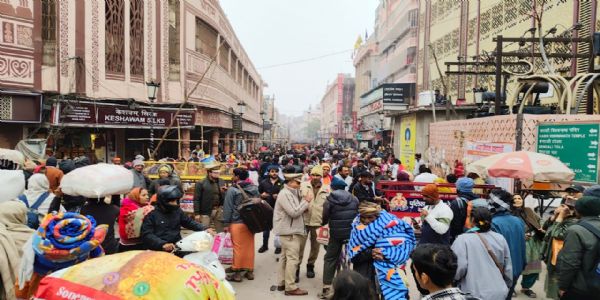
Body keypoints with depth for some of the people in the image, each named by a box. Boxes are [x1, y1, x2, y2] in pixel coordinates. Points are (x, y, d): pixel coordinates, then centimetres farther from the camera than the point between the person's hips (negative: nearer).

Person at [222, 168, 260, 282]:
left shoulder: (232, 190, -9)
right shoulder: (254, 188, 5)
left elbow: (228, 208, -9)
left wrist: (226, 224, -3)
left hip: (237, 223, -5)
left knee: (238, 248, 2)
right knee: (249, 247, 11)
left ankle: (237, 273, 10)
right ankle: (250, 271, 19)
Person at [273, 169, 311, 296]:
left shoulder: (291, 193, 14)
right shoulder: (285, 194, -19)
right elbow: (294, 212, -23)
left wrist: (303, 207, 2)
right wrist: (306, 201, -15)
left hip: (290, 230, 11)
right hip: (289, 231, -11)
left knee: (285, 257, 16)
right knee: (293, 259, -7)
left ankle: (282, 283, 25)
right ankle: (290, 287, -1)